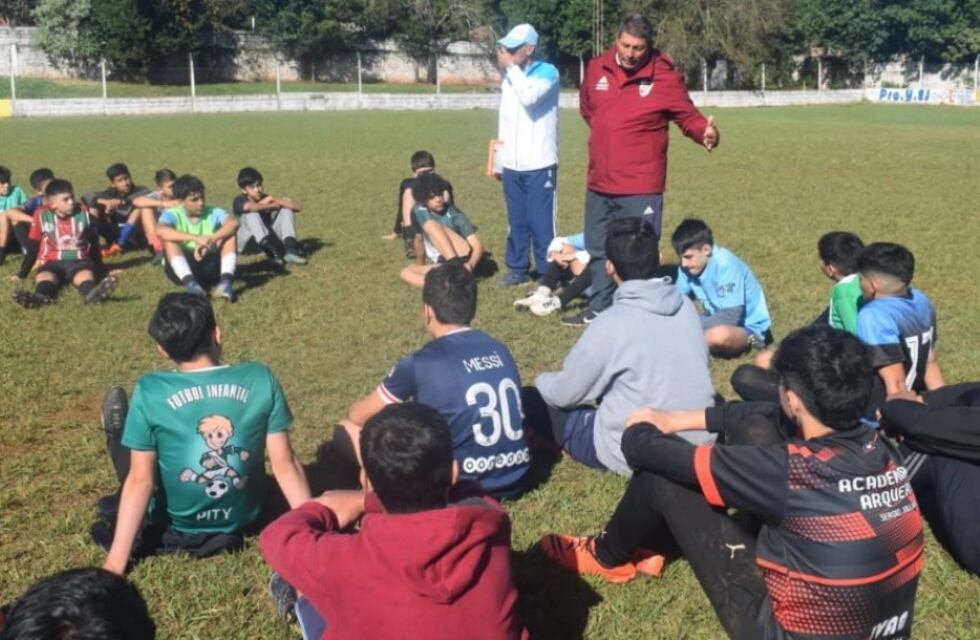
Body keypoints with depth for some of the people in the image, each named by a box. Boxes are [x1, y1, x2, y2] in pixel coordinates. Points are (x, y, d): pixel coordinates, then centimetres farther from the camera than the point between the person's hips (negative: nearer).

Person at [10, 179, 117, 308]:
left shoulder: (83, 215, 5)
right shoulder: (42, 216, 1)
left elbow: (94, 244, 15)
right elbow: (33, 247, 9)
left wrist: (99, 269, 19)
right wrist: (23, 273, 10)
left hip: (79, 262, 0)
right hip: (52, 263, 0)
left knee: (86, 274, -35)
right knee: (44, 276, -34)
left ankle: (92, 293, -70)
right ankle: (41, 296, -68)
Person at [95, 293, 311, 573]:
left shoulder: (150, 391, -20)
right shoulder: (261, 379, -16)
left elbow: (140, 480, -20)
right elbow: (285, 465, -14)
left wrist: (115, 562, -14)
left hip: (174, 529, -2)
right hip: (245, 520, 2)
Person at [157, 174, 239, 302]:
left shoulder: (213, 213, 1)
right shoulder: (172, 215, -4)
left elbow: (233, 223, -20)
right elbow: (160, 231, -28)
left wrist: (211, 240, -36)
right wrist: (196, 238, -38)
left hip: (211, 266, 1)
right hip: (184, 268, -1)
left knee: (229, 234, -16)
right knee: (170, 239, -24)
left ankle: (226, 282, -34)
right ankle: (191, 284, -40)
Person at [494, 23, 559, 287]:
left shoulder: (547, 72, -6)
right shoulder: (509, 78, 13)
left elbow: (529, 98, -26)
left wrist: (511, 67, -16)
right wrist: (498, 160, 17)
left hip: (539, 165, -6)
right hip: (512, 165, 6)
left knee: (541, 222, -4)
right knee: (517, 221, 12)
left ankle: (548, 272, 4)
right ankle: (518, 268, 22)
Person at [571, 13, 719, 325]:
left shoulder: (665, 78, -11)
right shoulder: (596, 68, 2)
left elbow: (689, 117, -6)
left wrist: (706, 133, -26)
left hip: (640, 187, -6)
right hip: (599, 183, 6)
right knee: (598, 250, 19)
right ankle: (599, 309, 36)